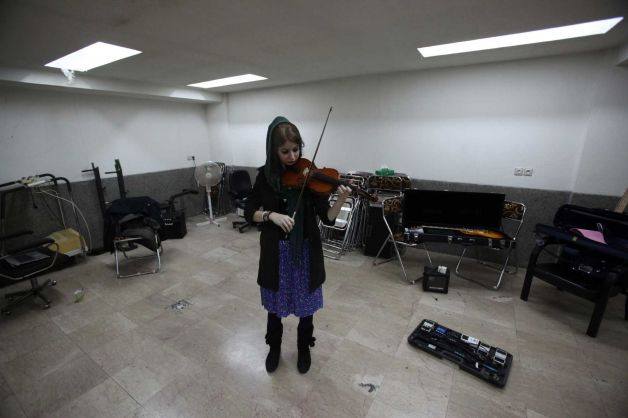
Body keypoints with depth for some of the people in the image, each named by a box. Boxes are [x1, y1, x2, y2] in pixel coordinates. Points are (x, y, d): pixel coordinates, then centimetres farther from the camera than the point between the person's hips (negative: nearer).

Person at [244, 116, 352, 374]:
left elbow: (327, 218, -12)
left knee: (306, 303, 16)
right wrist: (271, 215, -22)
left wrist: (341, 200, -31)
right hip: (275, 251, 1)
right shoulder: (265, 175, -4)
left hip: (305, 250, 0)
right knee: (275, 302, 18)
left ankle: (304, 349, 44)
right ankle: (274, 347, 46)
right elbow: (249, 212, -3)